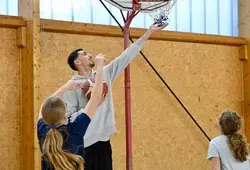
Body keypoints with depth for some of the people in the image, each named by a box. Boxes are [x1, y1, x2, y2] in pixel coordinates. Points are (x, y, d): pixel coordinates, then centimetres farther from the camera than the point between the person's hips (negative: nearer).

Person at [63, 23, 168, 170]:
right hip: (83, 144, -5)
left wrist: (149, 33, 7)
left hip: (103, 140, 5)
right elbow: (68, 117, -13)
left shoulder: (104, 74, 9)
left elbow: (126, 57, 8)